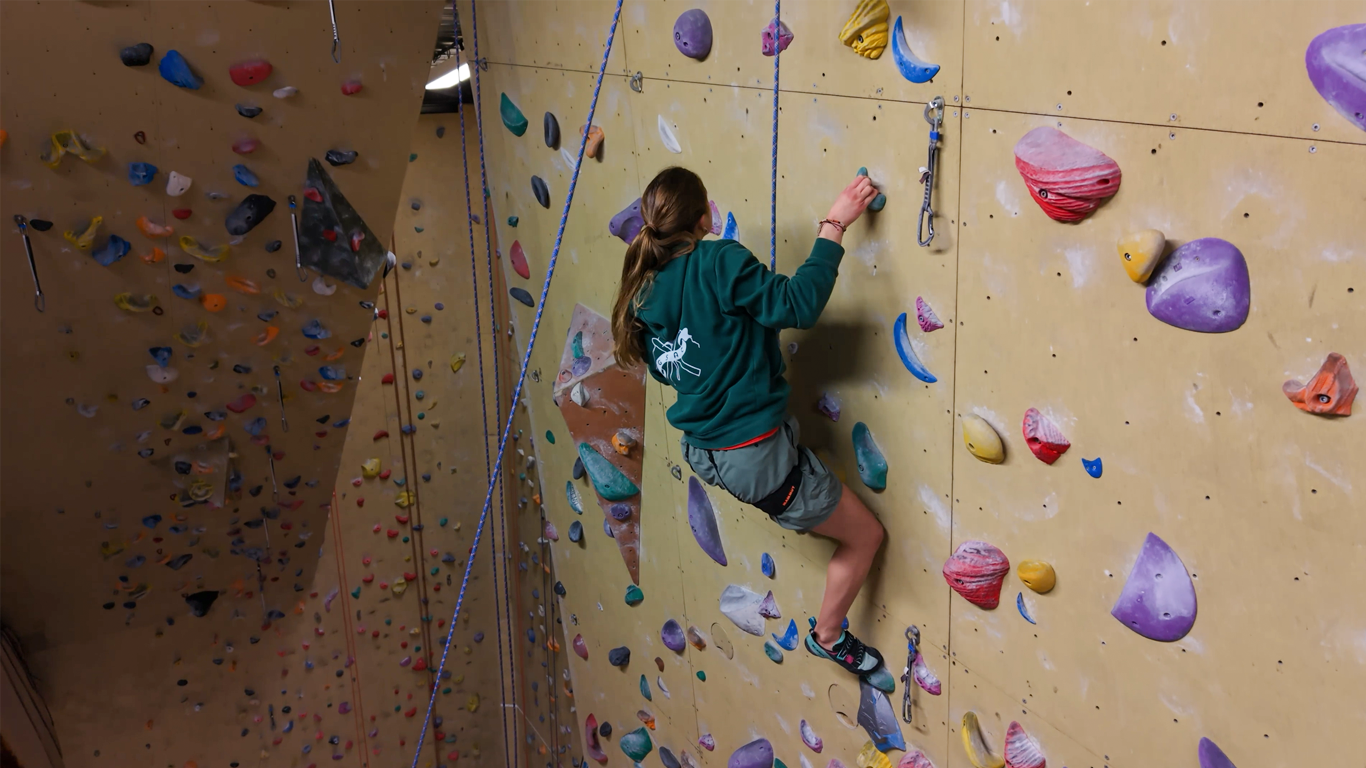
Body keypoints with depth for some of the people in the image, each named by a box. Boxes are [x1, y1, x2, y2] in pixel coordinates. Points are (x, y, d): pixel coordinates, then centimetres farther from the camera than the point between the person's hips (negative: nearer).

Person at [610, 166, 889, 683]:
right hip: (757, 455, -8)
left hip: (701, 452, 8)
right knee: (866, 535, 12)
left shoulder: (644, 290, 1)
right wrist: (834, 225, -23)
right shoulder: (719, 262, -22)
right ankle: (829, 636, 28)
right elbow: (798, 304, -28)